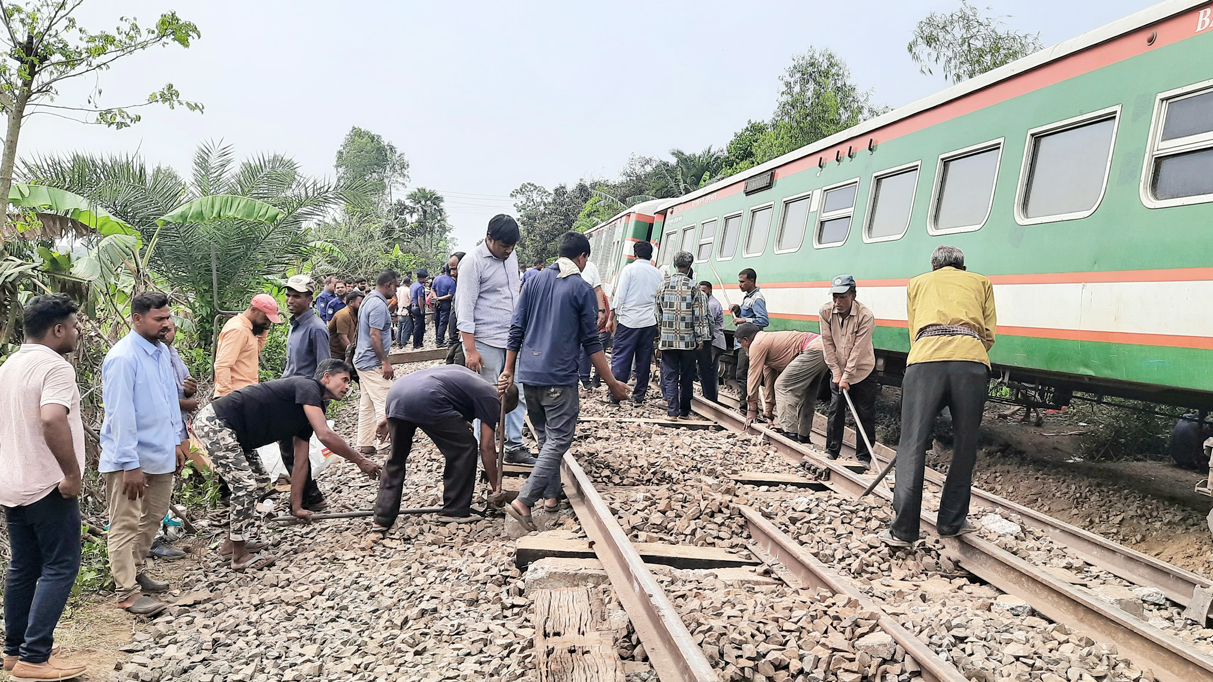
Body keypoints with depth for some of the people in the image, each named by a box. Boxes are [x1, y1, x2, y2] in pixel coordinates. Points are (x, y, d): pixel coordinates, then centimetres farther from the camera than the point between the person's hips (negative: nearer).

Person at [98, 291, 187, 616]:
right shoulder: (123, 358, -19)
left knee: (153, 518, 19)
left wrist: (176, 441, 17)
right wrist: (131, 464, -21)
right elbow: (121, 413, -21)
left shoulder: (161, 351, 7)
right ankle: (127, 591, 8)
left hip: (160, 454, 9)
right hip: (130, 459, -9)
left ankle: (134, 572, 34)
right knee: (126, 525, 1)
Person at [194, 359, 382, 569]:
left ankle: (233, 542, 33)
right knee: (246, 485, -12)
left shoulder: (309, 412, 13)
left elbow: (300, 462, 16)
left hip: (233, 432, 11)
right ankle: (240, 556, 3)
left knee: (259, 481, 19)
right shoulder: (307, 386, -16)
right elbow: (325, 436, -28)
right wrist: (360, 461, -20)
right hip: (214, 423, -11)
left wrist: (297, 507, 15)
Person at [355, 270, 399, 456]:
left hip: (362, 361, 11)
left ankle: (365, 445, 16)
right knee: (385, 404, -8)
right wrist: (385, 362, -21)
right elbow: (374, 335, -22)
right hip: (373, 363, -11)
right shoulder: (379, 305, -17)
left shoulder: (369, 300, 15)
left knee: (367, 404, 12)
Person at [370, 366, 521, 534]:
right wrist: (496, 489, 18)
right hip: (424, 400, -8)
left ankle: (382, 519, 21)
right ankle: (455, 512, 13)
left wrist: (389, 418, 30)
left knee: (396, 459, 22)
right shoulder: (490, 398, 13)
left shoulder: (469, 378, 34)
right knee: (465, 447, 9)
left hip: (397, 390, 8)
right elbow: (487, 448, 9)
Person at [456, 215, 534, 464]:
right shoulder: (472, 262, -12)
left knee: (517, 395, 9)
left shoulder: (511, 256, 10)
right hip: (486, 343, -7)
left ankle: (514, 447, 19)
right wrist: (470, 350, -20)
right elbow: (465, 308, -16)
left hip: (512, 340, 7)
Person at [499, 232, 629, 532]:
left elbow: (516, 329, 7)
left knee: (545, 437, 19)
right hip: (559, 377, -6)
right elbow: (591, 342, -5)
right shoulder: (582, 289, -5)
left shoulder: (534, 282, 8)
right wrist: (612, 383, 2)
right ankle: (523, 501, -11)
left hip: (529, 374, 6)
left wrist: (508, 371, 14)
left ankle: (550, 494, 24)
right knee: (558, 440, -1)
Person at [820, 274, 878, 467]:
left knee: (865, 415, 0)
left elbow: (858, 350, -20)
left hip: (862, 371, -3)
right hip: (838, 371, 3)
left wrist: (846, 377, -18)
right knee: (835, 410, 4)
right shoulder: (825, 312, -12)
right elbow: (827, 343, -6)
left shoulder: (866, 316, -22)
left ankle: (864, 456, 8)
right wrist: (836, 373, -7)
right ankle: (831, 451, 15)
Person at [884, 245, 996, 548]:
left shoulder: (918, 282, 30)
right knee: (965, 445, 13)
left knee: (913, 445, 0)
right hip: (972, 360, 1)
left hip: (925, 357, -1)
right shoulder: (981, 282, 30)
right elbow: (989, 334, 20)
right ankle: (951, 522, 20)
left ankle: (903, 530, -2)